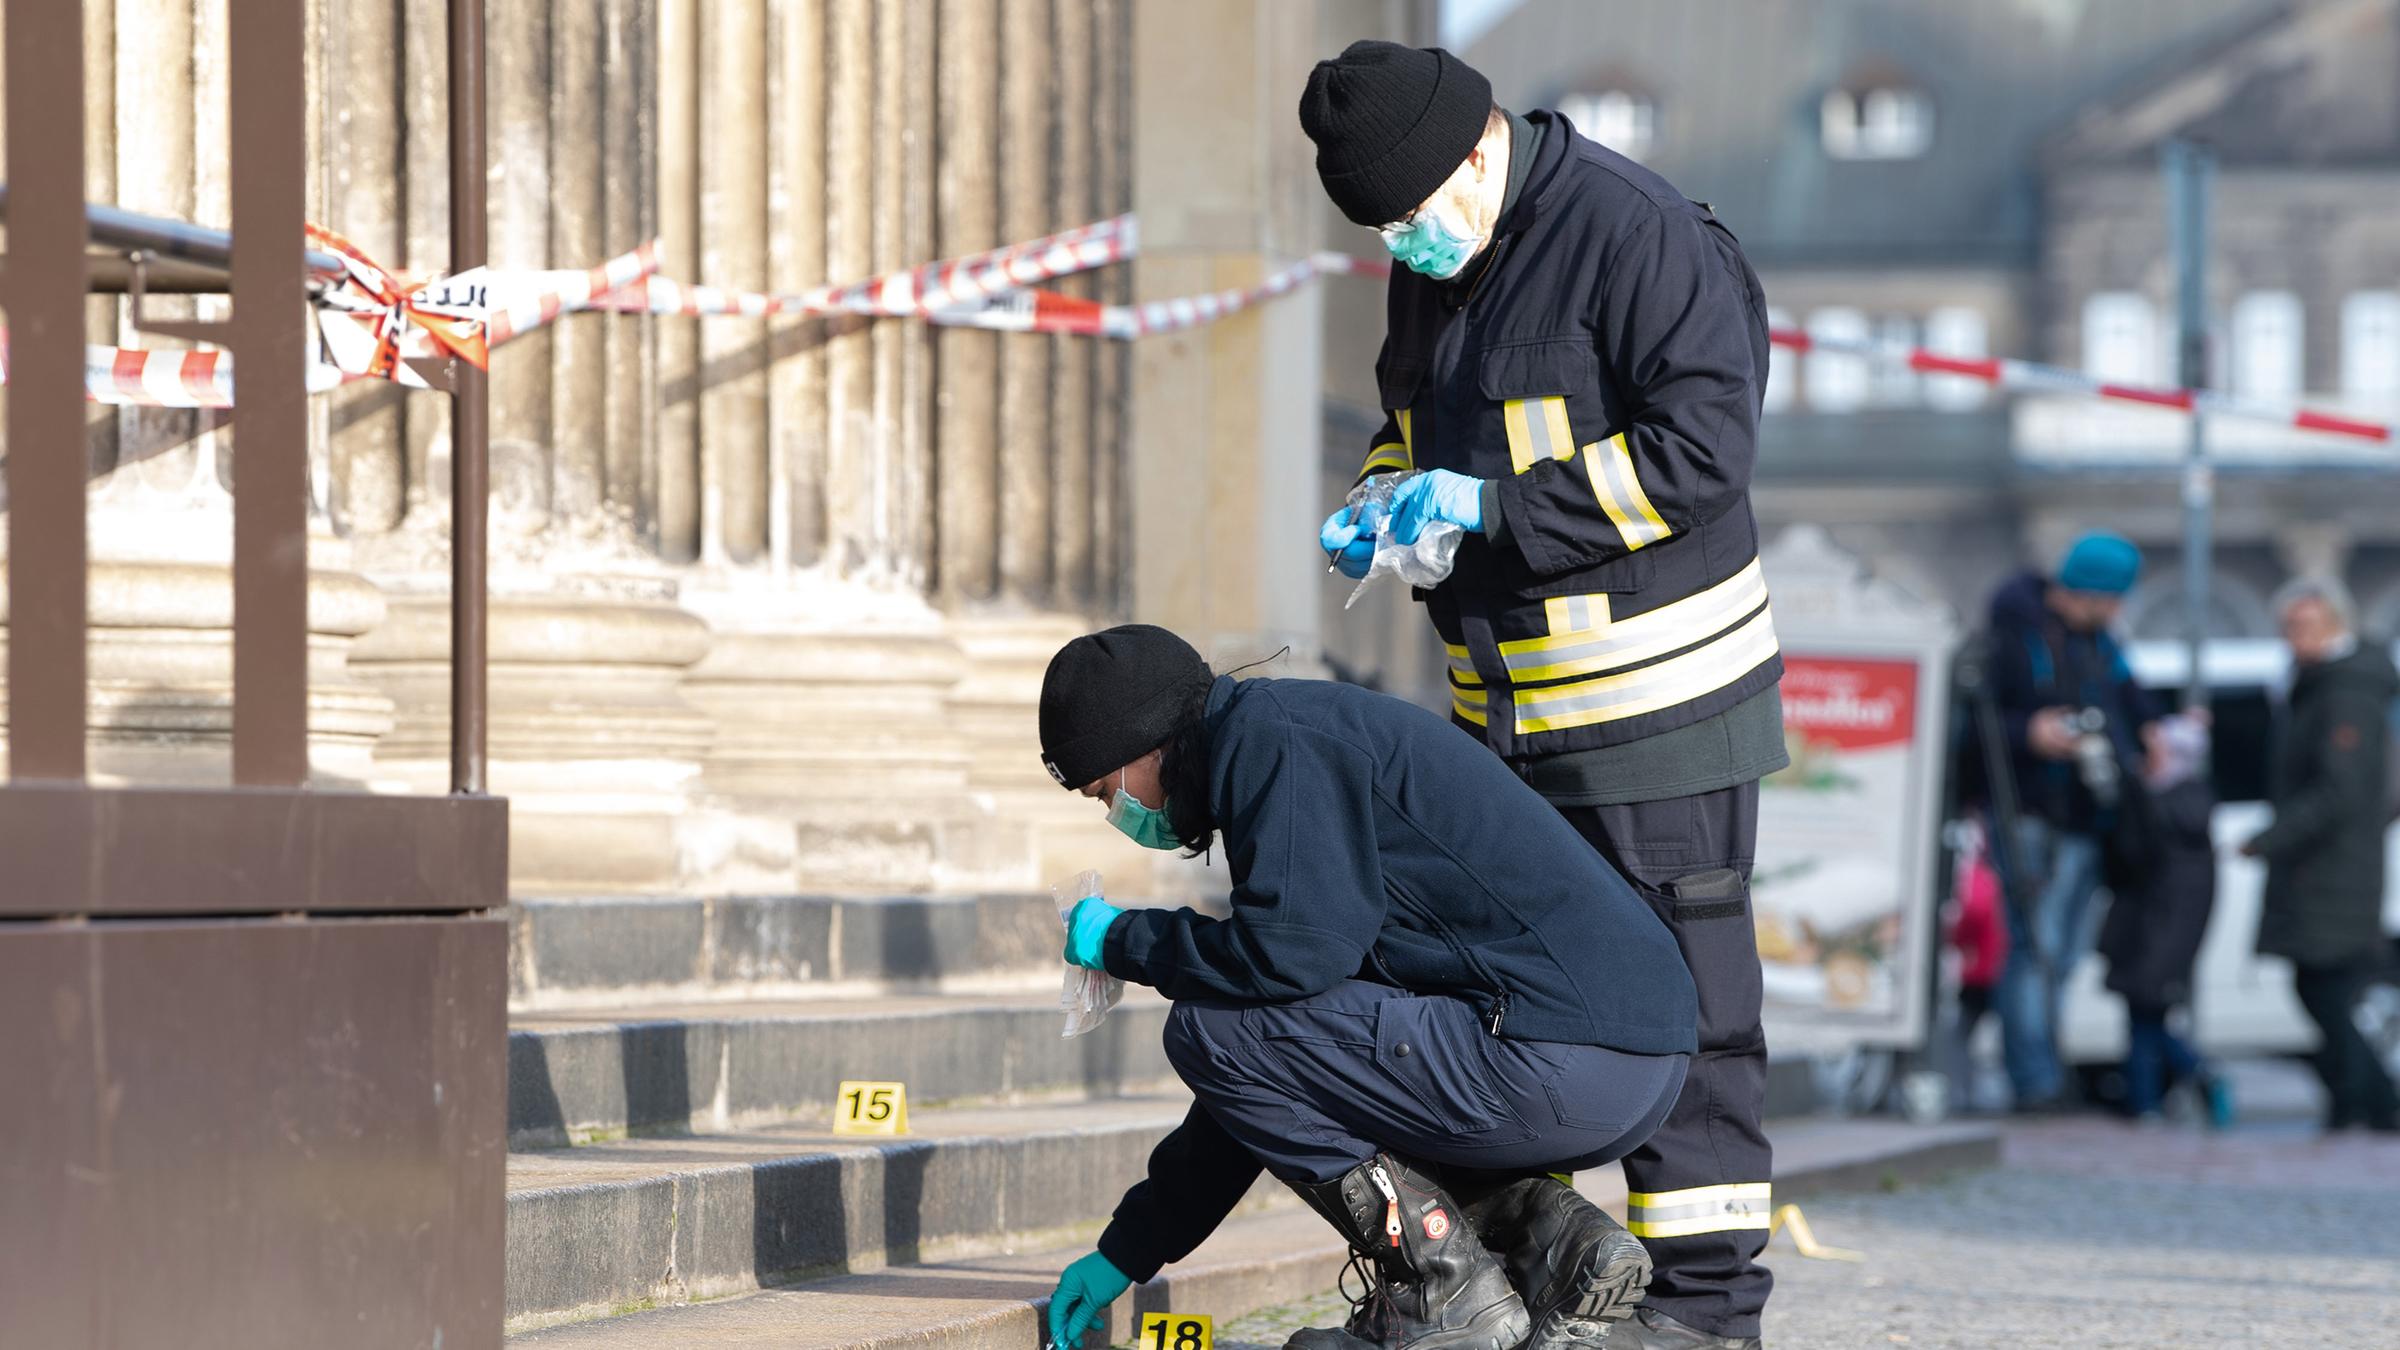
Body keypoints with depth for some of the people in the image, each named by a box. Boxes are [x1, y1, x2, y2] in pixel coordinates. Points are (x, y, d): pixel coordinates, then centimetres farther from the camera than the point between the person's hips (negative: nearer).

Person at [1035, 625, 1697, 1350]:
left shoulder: (1272, 738, -6)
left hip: (1561, 1064, -10)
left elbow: (1294, 955, -20)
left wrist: (1123, 941, 0)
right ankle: (1551, 1230, 10)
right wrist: (1127, 1254, 30)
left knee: (1207, 1030, -6)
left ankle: (1448, 1287, -5)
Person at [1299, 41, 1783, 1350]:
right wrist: (1379, 509, 1)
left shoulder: (1634, 233, -17)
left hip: (1652, 690, -8)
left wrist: (1488, 502, -22)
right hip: (1506, 702, 8)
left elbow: (1703, 445, -22)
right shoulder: (1434, 263, 10)